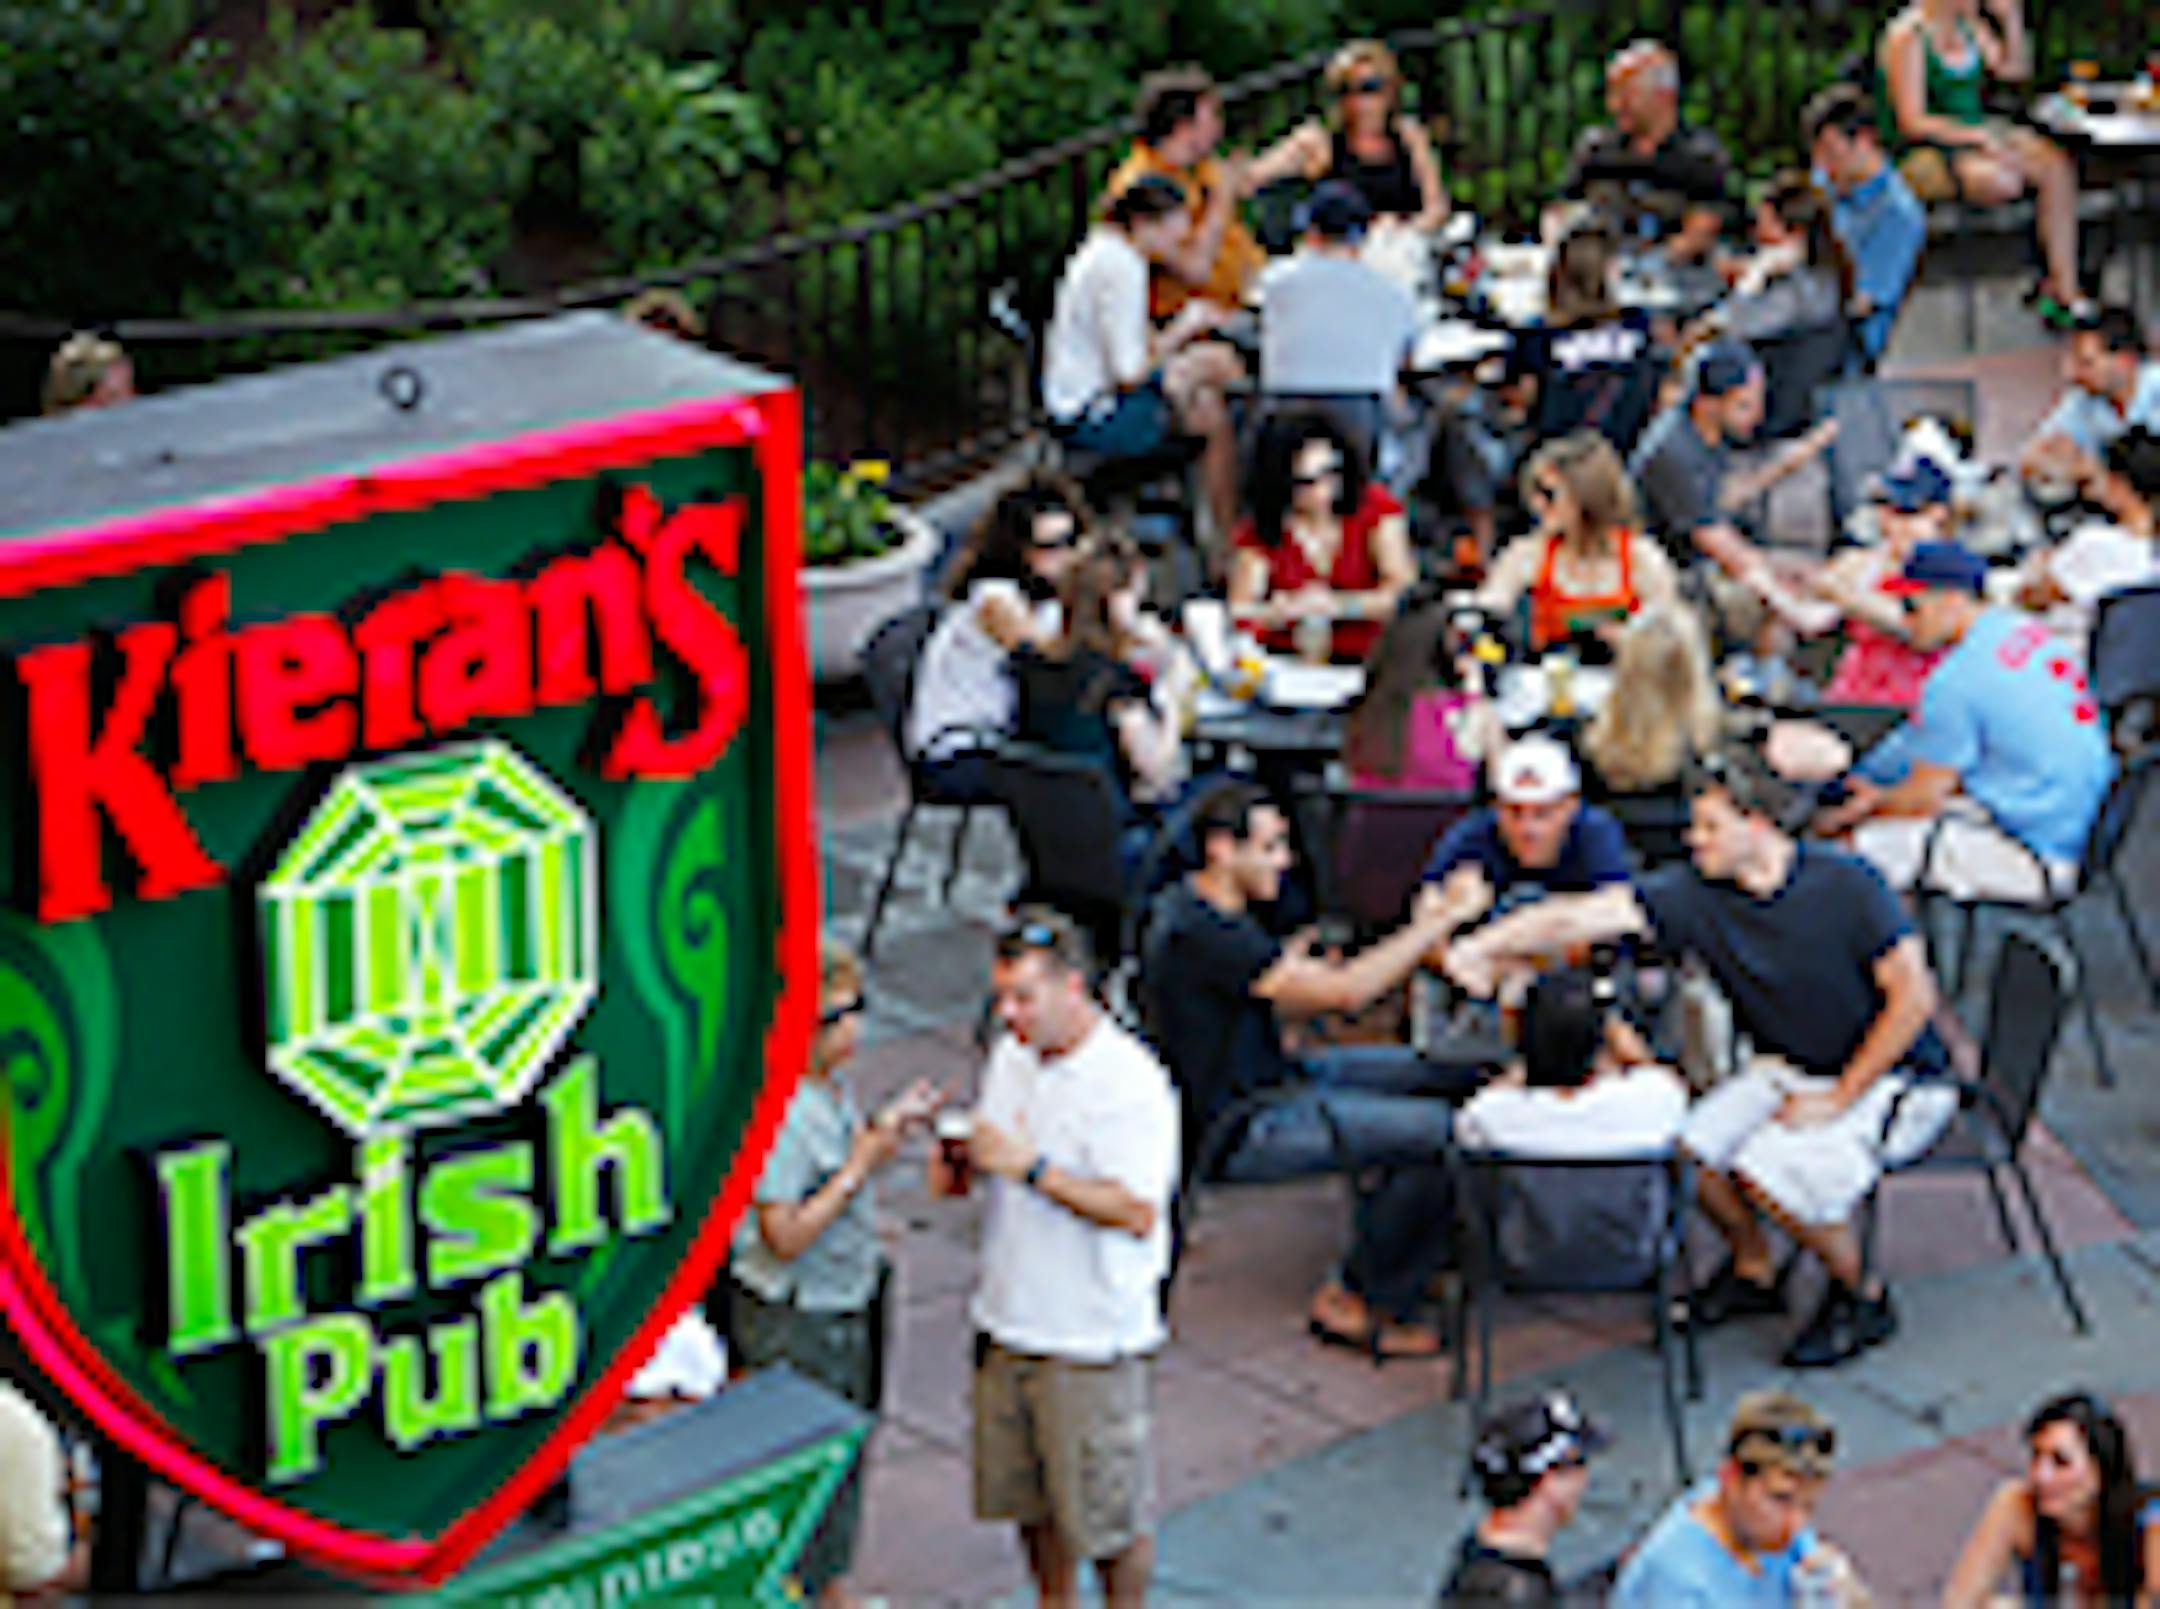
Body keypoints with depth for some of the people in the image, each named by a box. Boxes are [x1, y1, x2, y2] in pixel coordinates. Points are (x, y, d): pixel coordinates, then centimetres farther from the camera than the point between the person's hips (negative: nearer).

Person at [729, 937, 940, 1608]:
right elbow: (785, 1236, -28)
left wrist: (890, 1125, 1)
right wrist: (861, 1165, -27)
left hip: (847, 1304, 10)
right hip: (793, 1322, -10)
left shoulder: (832, 1087, 0)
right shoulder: (778, 1112, -28)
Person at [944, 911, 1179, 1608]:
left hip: (1093, 1335, -7)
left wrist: (1031, 1166, -29)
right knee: (1027, 1496, 19)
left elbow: (1137, 1212, -25)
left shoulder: (1130, 1082, -19)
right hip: (1008, 1317, 7)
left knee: (1107, 1509, 5)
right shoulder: (1010, 1056, 5)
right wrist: (960, 1163, -4)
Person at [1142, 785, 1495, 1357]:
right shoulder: (1203, 935, -25)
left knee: (1457, 1072, 6)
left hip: (1271, 1076, 11)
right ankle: (1352, 1303, -5)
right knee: (1446, 1132, -20)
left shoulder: (1188, 904, 7)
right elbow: (1344, 991, -28)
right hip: (1242, 1129, -11)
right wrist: (1441, 921, -22)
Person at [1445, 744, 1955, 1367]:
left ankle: (1862, 1298, -2)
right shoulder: (1696, 893, -7)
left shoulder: (1845, 887, -19)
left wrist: (1840, 1099, -18)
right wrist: (1482, 946, -31)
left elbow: (1914, 997, -19)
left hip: (1886, 1075, -6)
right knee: (1690, 1150, -16)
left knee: (1771, 1171, -27)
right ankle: (1752, 1268, 13)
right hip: (1786, 1070, 6)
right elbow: (1582, 917, -17)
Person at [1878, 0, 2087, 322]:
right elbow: (1912, 123, -19)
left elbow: (2014, 70, 15)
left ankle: (2066, 293, -21)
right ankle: (2050, 283, -9)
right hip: (1925, 153, -8)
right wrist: (1980, 137, -25)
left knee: (2058, 166, -18)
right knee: (2004, 181, -35)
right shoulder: (1907, 37, -15)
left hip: (1978, 134, 8)